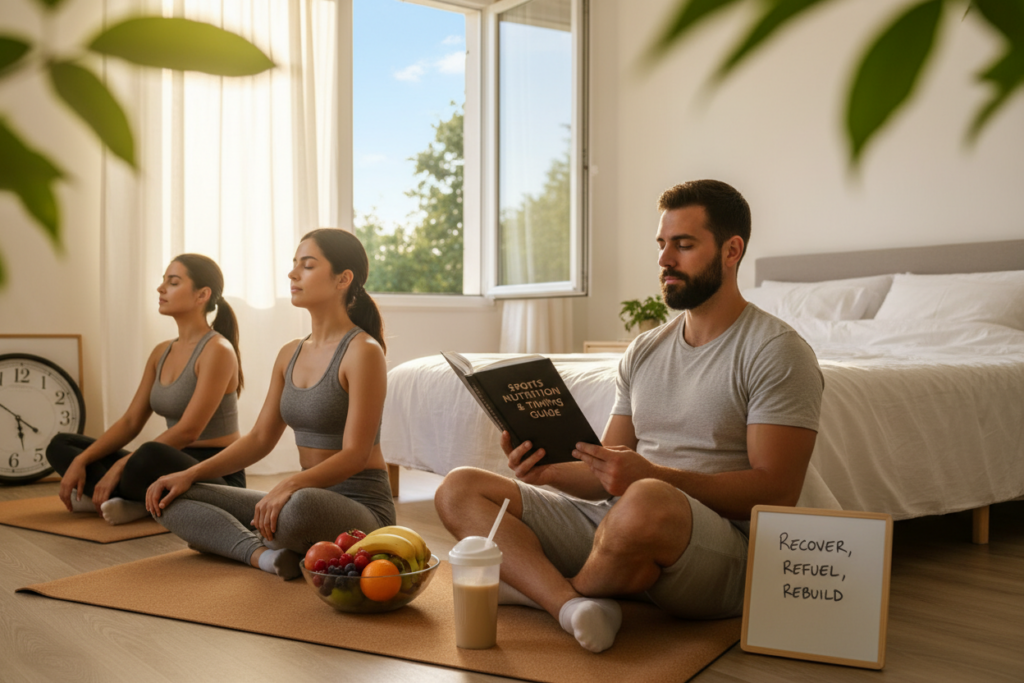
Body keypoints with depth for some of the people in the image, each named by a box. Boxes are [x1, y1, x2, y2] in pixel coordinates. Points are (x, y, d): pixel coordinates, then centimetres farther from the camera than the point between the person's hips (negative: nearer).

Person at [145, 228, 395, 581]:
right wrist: (190, 474, 3)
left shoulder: (363, 351, -14)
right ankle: (263, 553, -21)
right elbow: (260, 438, 13)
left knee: (301, 506, -43)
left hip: (362, 508, -7)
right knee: (170, 498, 0)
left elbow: (355, 455, -19)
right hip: (309, 499, 8)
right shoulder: (290, 354, 11)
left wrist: (291, 485, -35)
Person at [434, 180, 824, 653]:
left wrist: (650, 475, -22)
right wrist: (550, 470, -6)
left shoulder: (777, 352, -3)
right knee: (459, 489, -4)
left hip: (726, 551, -7)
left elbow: (776, 491, -12)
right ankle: (572, 605, -27)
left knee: (645, 503, -42)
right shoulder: (644, 352, 18)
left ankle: (536, 586, -10)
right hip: (613, 523, 7)